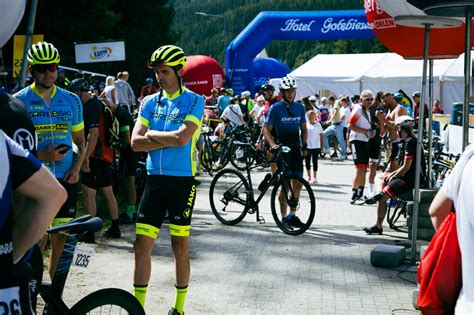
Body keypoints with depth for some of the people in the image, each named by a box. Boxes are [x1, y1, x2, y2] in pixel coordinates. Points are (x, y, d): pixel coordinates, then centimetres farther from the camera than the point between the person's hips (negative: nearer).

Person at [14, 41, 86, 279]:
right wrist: (40, 156, -18)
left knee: (60, 238, 7)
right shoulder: (19, 101, -1)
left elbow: (81, 142, 15)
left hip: (65, 179, 3)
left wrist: (76, 168, -3)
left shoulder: (71, 101, 7)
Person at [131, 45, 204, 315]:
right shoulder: (150, 102, 8)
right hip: (155, 180, 4)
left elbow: (182, 137, -19)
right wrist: (170, 140, -12)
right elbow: (136, 142, -2)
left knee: (180, 248, 6)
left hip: (182, 181, -3)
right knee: (142, 246, 1)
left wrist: (151, 134, -6)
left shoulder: (194, 101, -4)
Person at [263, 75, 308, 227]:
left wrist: (305, 143, -1)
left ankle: (292, 215, 16)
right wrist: (273, 145, -21)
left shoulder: (300, 108, 10)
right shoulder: (275, 108, -4)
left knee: (298, 183, 4)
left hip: (296, 148, 5)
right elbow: (266, 129, -5)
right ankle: (284, 217, 3)